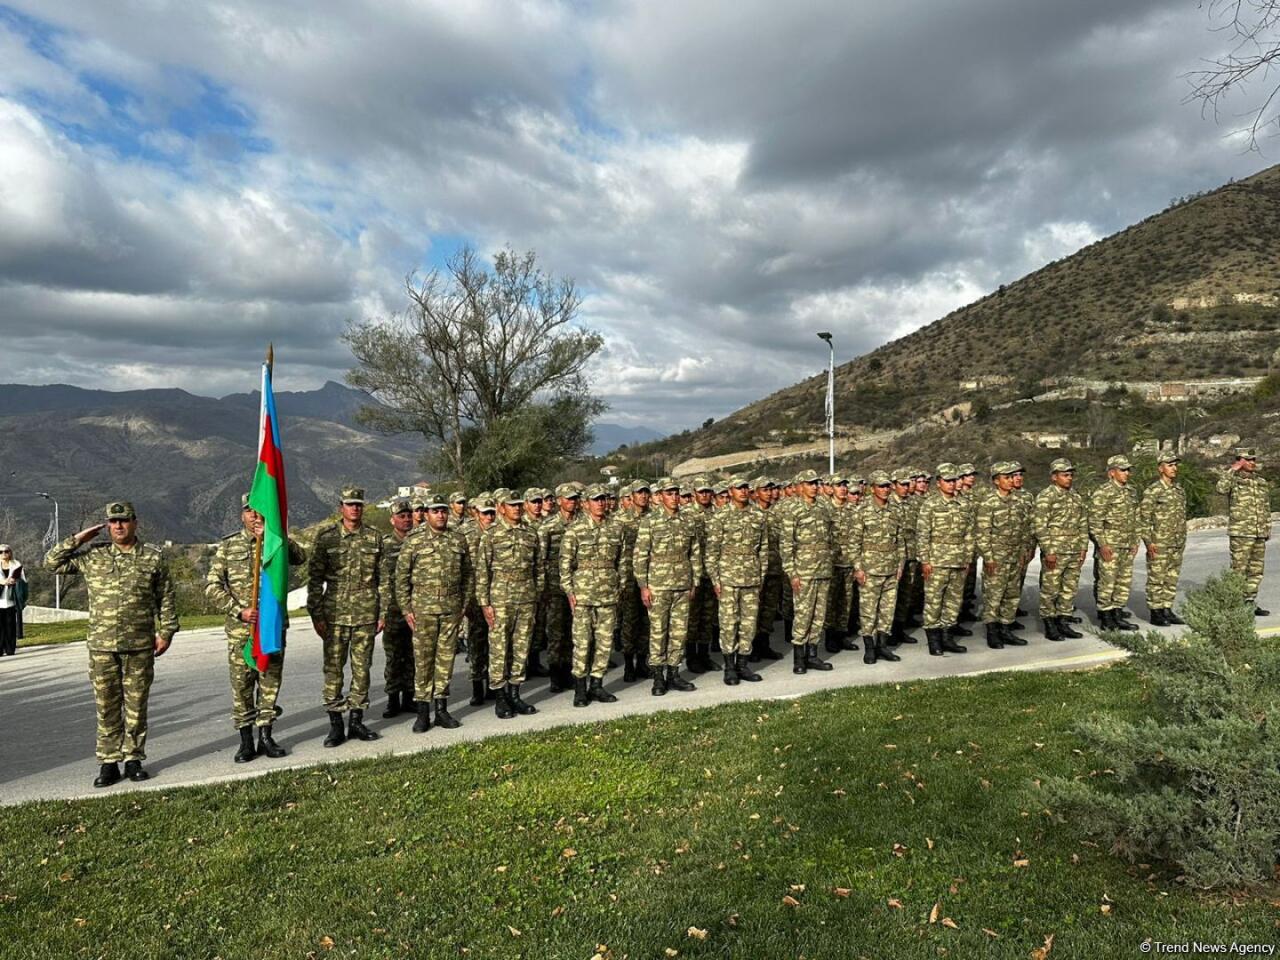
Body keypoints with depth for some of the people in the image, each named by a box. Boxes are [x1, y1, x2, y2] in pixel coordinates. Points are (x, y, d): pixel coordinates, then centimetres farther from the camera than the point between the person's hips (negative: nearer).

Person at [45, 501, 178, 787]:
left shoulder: (153, 558, 2)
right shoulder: (92, 556, 7)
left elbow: (167, 598, 5)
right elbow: (52, 563, 11)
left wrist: (165, 632, 0)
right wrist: (78, 539, 3)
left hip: (140, 646, -1)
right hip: (102, 646, 1)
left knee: (136, 706, 6)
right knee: (106, 707, 6)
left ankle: (133, 759, 17)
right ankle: (108, 762, 14)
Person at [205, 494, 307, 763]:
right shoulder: (227, 546, 4)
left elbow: (300, 557, -14)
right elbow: (212, 586, 0)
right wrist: (238, 611, -11)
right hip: (240, 629, -1)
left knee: (270, 682, 7)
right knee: (241, 684, 4)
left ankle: (266, 737, 19)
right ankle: (246, 742, 15)